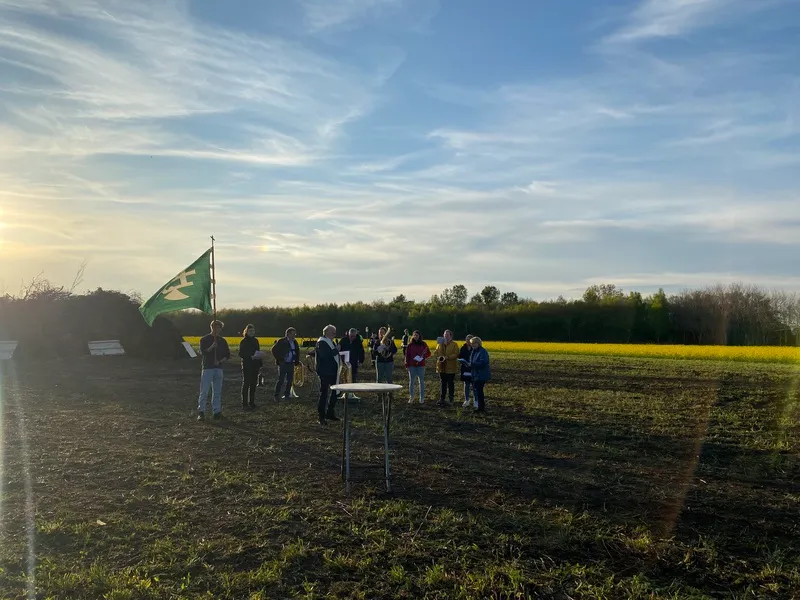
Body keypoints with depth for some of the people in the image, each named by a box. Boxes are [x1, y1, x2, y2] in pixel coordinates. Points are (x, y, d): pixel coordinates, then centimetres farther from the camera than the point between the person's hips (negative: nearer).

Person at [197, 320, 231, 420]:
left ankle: (217, 411, 12)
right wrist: (212, 346, -23)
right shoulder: (204, 339, -1)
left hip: (218, 368, 4)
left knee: (217, 392, 7)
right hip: (207, 368, -4)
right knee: (204, 391, -4)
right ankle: (201, 412, 1)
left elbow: (227, 354, 12)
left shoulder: (222, 341, 10)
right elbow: (202, 352, -12)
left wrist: (220, 361, -5)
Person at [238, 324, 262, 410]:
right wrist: (250, 357, -24)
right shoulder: (243, 341, -6)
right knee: (246, 385, -2)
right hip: (247, 366, -6)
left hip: (255, 366, 6)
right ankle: (244, 403, 2)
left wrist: (260, 364, 11)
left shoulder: (255, 340, 12)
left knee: (253, 384, 10)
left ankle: (252, 402, 18)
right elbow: (241, 354, -10)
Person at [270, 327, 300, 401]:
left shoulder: (294, 342, 10)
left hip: (291, 364, 6)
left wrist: (296, 360, 13)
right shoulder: (282, 341, -8)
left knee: (290, 380, 7)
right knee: (280, 380, -6)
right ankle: (277, 396, 1)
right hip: (283, 364, -6)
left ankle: (286, 395, 17)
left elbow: (297, 351, 24)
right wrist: (279, 359, -9)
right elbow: (274, 350, -9)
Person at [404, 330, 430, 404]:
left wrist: (423, 356, -12)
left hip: (421, 365, 0)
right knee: (411, 381, 4)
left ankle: (422, 398, 11)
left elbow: (428, 353, 7)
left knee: (421, 381, 4)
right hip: (412, 365, 1)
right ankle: (411, 398, 12)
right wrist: (407, 365, -3)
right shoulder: (410, 345, 3)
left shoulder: (423, 344, 2)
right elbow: (407, 355, 4)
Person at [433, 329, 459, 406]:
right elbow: (436, 353, 9)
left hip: (451, 368, -4)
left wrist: (447, 357, -24)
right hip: (442, 367, 4)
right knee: (443, 384, 12)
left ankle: (451, 399, 15)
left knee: (450, 384, 5)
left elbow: (456, 354, -14)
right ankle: (442, 399, 18)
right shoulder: (440, 344, 9)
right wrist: (439, 357, -13)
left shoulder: (454, 345, -5)